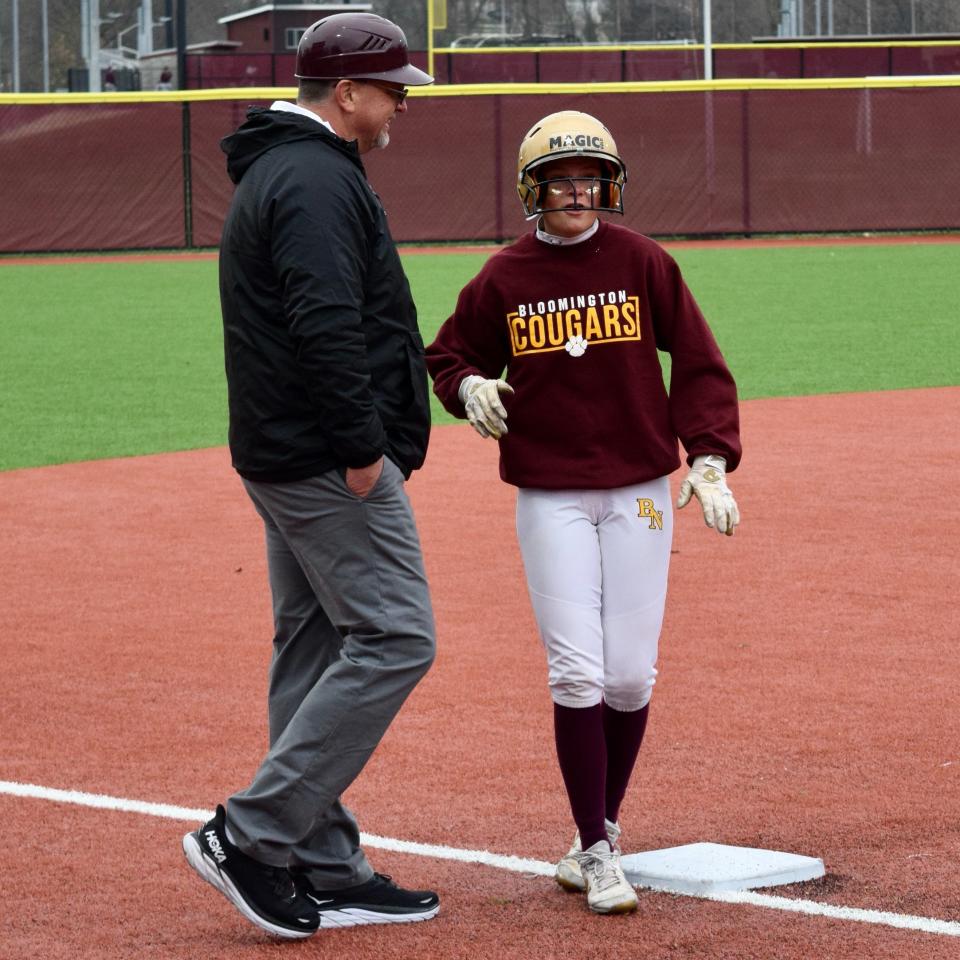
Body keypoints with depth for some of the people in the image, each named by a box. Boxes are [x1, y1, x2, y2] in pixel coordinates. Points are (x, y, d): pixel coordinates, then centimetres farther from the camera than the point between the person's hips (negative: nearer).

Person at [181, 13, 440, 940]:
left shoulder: (278, 170, 19)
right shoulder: (317, 178, -15)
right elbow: (326, 324, -24)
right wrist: (362, 446, -22)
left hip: (287, 455, 11)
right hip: (329, 463, -11)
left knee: (314, 648, 11)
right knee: (392, 638, -10)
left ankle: (323, 873, 14)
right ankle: (249, 835, -11)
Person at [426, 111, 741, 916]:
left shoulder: (642, 262, -1)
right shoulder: (504, 277, 1)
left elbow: (698, 364, 2)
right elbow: (450, 355, 14)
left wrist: (710, 458, -7)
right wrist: (469, 388, -9)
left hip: (638, 492, 0)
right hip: (550, 497, 0)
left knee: (631, 676, 0)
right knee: (578, 674, -8)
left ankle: (604, 826, 21)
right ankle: (597, 851, 0)